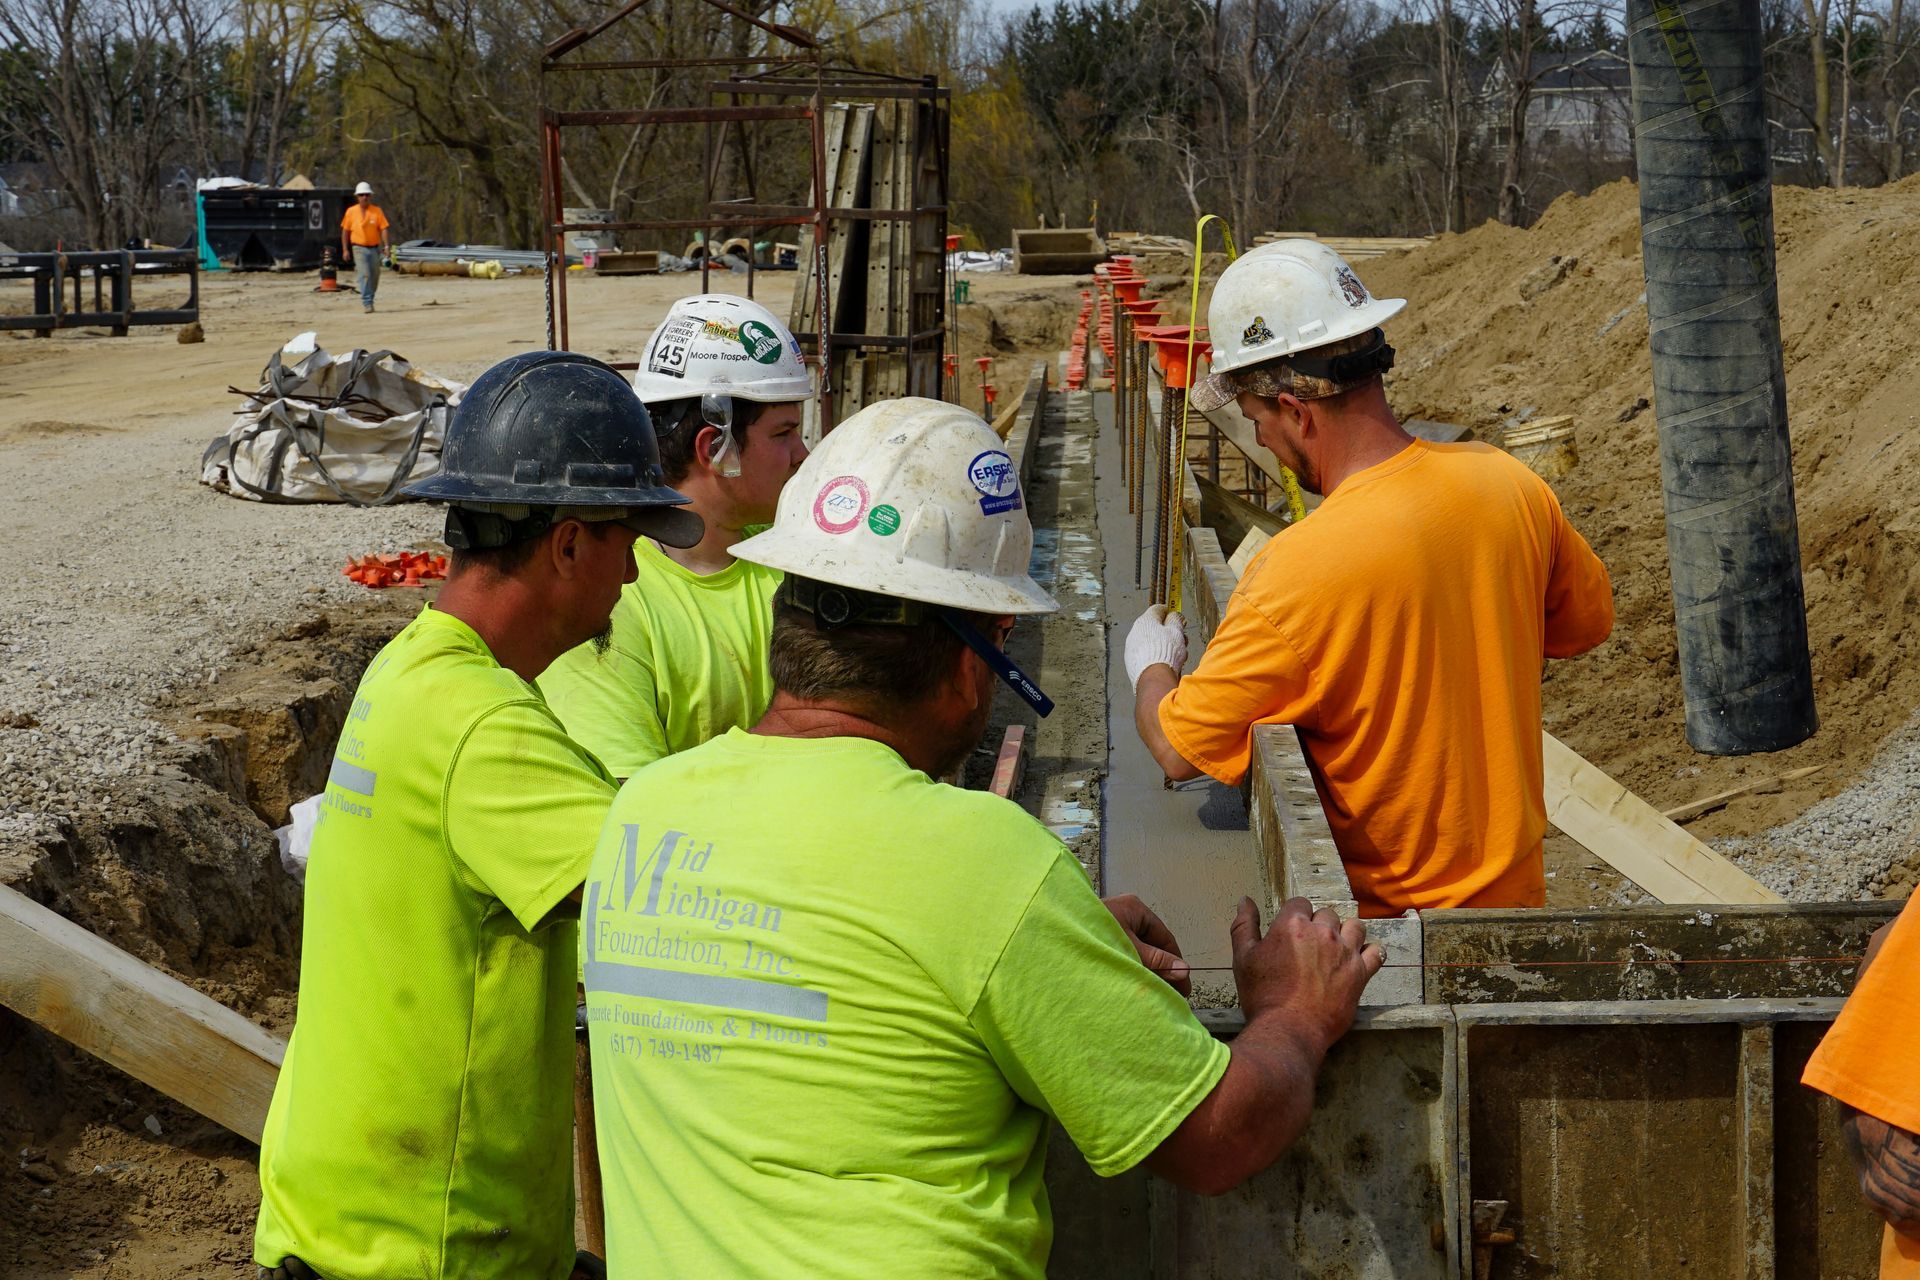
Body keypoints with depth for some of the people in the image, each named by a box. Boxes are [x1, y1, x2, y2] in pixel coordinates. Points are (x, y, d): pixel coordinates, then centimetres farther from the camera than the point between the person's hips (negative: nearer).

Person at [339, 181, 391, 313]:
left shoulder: (377, 211, 0)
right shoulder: (351, 211, 0)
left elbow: (383, 229, -3)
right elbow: (345, 231, 5)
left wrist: (386, 245, -14)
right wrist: (345, 250, 1)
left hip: (374, 248, 2)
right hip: (359, 248, -2)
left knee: (374, 276, 10)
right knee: (365, 274, -15)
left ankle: (368, 300, 28)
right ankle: (366, 303, -15)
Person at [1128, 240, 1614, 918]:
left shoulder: (1297, 572, -27)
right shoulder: (1512, 485, -9)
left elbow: (1180, 750, -16)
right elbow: (1587, 621, 11)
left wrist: (1151, 666, 5)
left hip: (1383, 913, -6)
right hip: (1517, 886, 7)